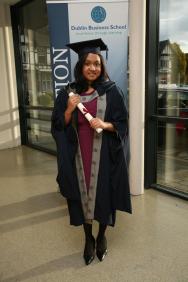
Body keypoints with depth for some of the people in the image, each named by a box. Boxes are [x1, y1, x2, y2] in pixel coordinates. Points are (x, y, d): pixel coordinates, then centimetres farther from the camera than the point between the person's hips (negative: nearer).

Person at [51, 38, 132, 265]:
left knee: (102, 194, 9)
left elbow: (122, 124, -1)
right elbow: (58, 127, 1)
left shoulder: (111, 91, -3)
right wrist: (69, 110, -16)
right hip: (78, 155, 2)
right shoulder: (68, 93, 1)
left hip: (103, 156, -1)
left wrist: (105, 125, -20)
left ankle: (101, 237, 36)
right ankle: (88, 239, 34)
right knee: (83, 195, 11)